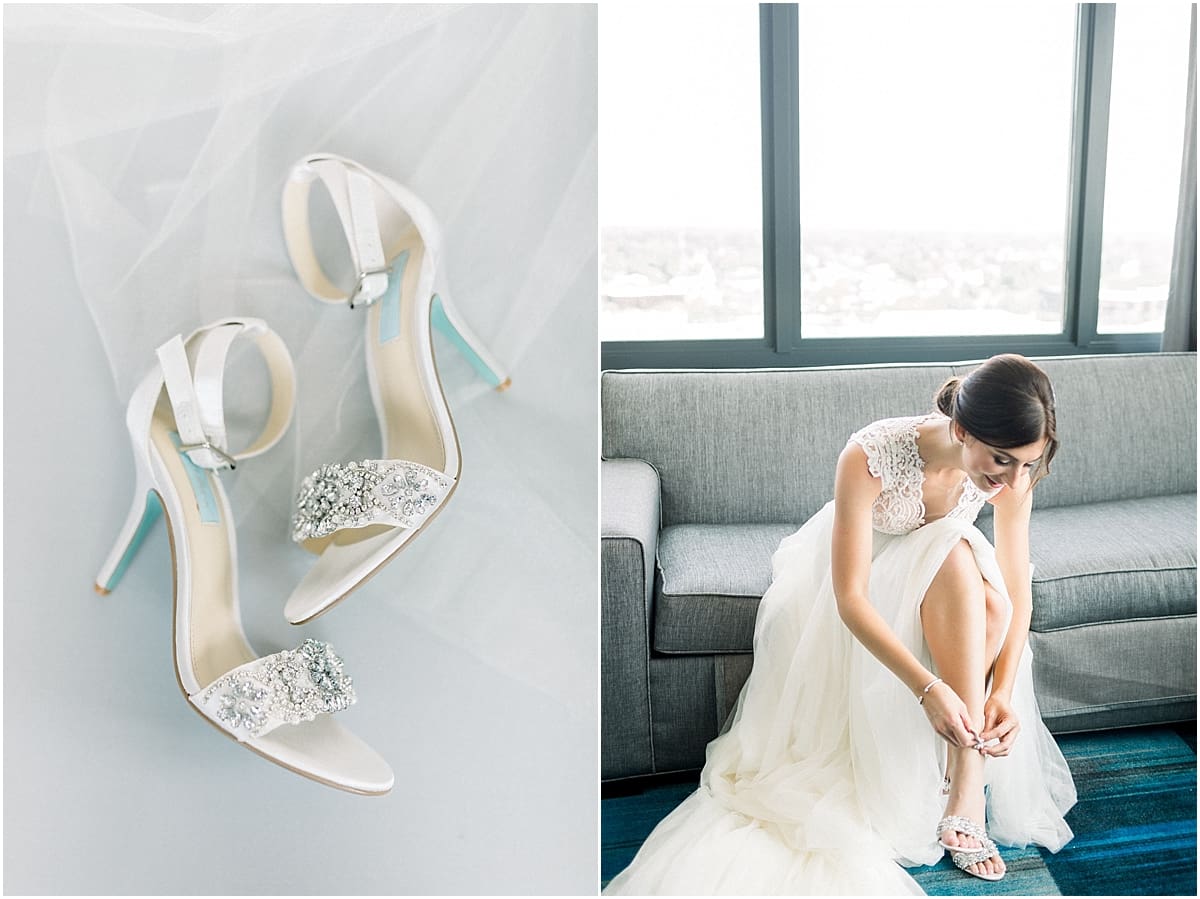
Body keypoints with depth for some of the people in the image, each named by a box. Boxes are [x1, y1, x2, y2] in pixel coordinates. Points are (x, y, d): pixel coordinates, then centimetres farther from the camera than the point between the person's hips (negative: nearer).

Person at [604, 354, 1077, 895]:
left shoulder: (1013, 471, -22)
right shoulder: (871, 455, -36)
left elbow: (1016, 593, -17)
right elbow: (850, 598, -36)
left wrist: (1003, 693, -31)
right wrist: (928, 687, -43)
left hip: (938, 585, 4)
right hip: (859, 574, -4)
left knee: (989, 604, -31)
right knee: (956, 557, -33)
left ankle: (966, 785, -23)